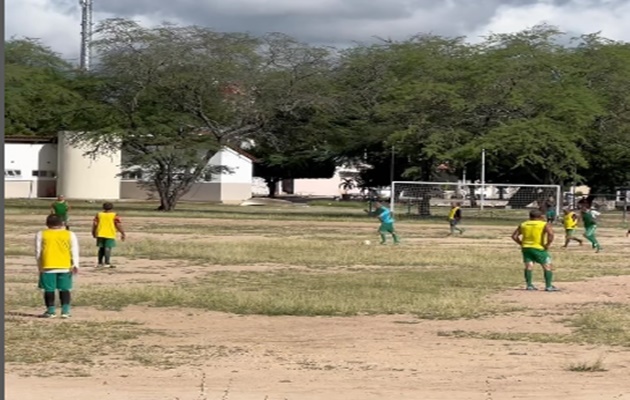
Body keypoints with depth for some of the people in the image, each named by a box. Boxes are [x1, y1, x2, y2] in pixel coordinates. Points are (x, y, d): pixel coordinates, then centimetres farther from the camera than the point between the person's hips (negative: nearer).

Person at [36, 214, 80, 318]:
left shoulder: (41, 234, 7)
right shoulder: (70, 234, 8)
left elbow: (38, 251, 8)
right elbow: (74, 251, 2)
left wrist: (39, 266, 15)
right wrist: (75, 265, 0)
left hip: (48, 266, -1)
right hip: (65, 266, 1)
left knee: (49, 290, 6)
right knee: (64, 289, 8)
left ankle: (51, 311, 6)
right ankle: (65, 311, 1)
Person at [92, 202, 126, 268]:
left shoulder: (99, 215, 7)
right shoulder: (114, 216, -4)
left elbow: (94, 224, 5)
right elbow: (118, 225, -9)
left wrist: (94, 233, 16)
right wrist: (122, 233, -2)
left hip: (100, 234, 5)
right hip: (110, 235, -5)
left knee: (101, 248, 15)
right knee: (108, 248, -6)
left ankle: (100, 263, 21)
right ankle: (107, 263, -11)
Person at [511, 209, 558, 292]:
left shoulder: (523, 225, 11)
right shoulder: (545, 224, -3)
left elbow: (514, 236, 12)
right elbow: (551, 234, -20)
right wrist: (547, 245, -10)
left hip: (526, 248, 4)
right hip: (539, 248, -4)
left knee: (528, 267, 7)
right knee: (547, 267, 3)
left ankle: (529, 285, 2)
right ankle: (549, 286, 0)